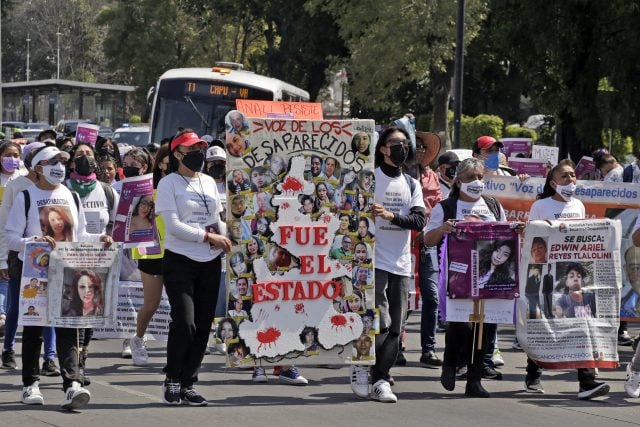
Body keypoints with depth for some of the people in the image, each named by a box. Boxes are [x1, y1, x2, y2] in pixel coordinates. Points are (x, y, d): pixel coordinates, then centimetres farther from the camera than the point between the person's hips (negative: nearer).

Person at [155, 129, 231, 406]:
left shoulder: (208, 182, 15)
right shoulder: (169, 183, -3)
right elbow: (173, 225, -11)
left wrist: (224, 239, 0)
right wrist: (208, 237, -13)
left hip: (209, 262, 6)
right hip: (179, 261, -6)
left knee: (203, 325, 3)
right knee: (185, 322, -16)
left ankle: (188, 383, 12)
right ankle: (172, 379, 2)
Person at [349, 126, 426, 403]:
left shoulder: (411, 185, 13)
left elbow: (419, 221, -1)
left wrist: (392, 216, -16)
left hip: (401, 265, 5)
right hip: (375, 262, -5)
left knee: (395, 328, 1)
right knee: (381, 322, -14)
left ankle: (380, 380, 6)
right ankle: (361, 365, 7)